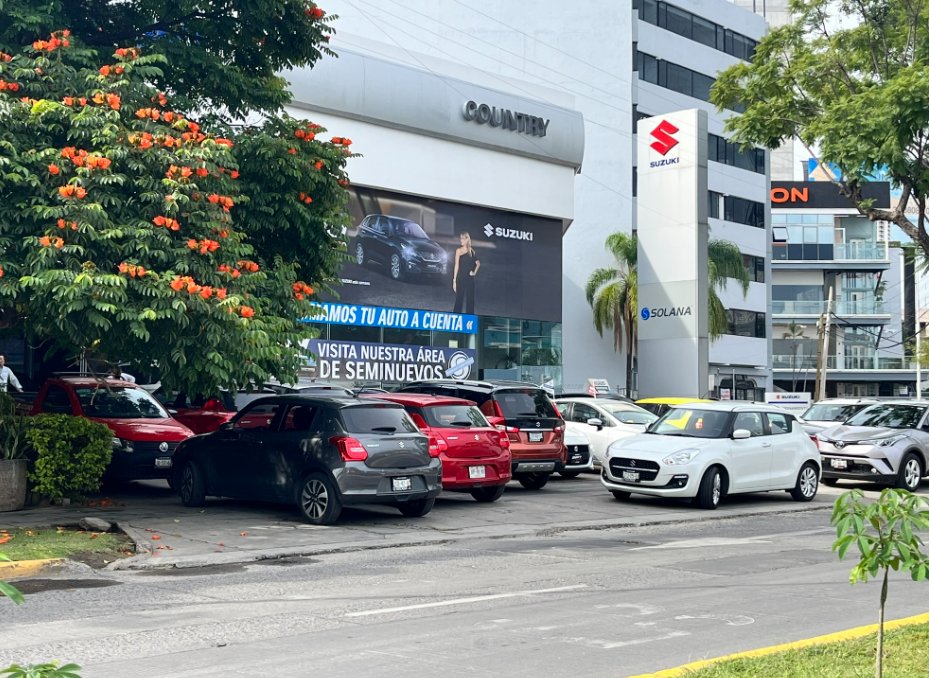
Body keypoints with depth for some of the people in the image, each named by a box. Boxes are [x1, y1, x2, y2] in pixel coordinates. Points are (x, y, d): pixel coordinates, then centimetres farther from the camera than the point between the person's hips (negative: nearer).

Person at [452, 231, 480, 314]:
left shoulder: (471, 251, 9)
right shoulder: (458, 250, -1)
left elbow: (478, 263, 22)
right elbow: (457, 265, -4)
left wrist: (475, 272, 8)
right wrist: (454, 280, -8)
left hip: (470, 279, 3)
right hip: (461, 279, -3)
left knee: (470, 300, 4)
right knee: (459, 299, -4)